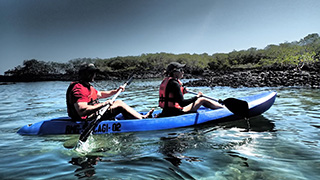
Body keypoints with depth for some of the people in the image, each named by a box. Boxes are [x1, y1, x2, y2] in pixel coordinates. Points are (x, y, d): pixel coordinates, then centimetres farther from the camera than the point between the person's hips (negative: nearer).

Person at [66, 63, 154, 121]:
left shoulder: (87, 87, 15)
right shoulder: (79, 89, -20)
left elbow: (100, 94, 30)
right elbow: (81, 111, -32)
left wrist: (115, 91, 18)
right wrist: (103, 104, -33)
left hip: (93, 114, 11)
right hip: (87, 119, -11)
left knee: (119, 102, 10)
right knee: (119, 104, -11)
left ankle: (139, 116, 12)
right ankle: (143, 118, -3)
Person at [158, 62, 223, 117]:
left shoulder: (165, 81, 10)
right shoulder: (174, 83, -19)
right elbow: (182, 103, -22)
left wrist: (182, 92, 16)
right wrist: (196, 97, -12)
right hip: (174, 113, -9)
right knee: (202, 100, -1)